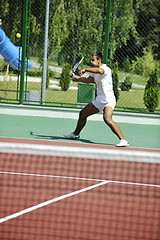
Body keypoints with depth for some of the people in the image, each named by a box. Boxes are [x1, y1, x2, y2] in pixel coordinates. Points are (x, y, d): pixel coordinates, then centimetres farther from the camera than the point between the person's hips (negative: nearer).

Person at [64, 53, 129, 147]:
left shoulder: (106, 69, -16)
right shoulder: (95, 71, 14)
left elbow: (99, 70, -40)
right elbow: (88, 80, 31)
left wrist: (85, 70, -28)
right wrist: (75, 77, 21)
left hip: (108, 100, -10)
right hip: (99, 100, 10)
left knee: (107, 119, -32)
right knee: (82, 114, 19)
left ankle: (123, 140, -33)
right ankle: (76, 134, 42)